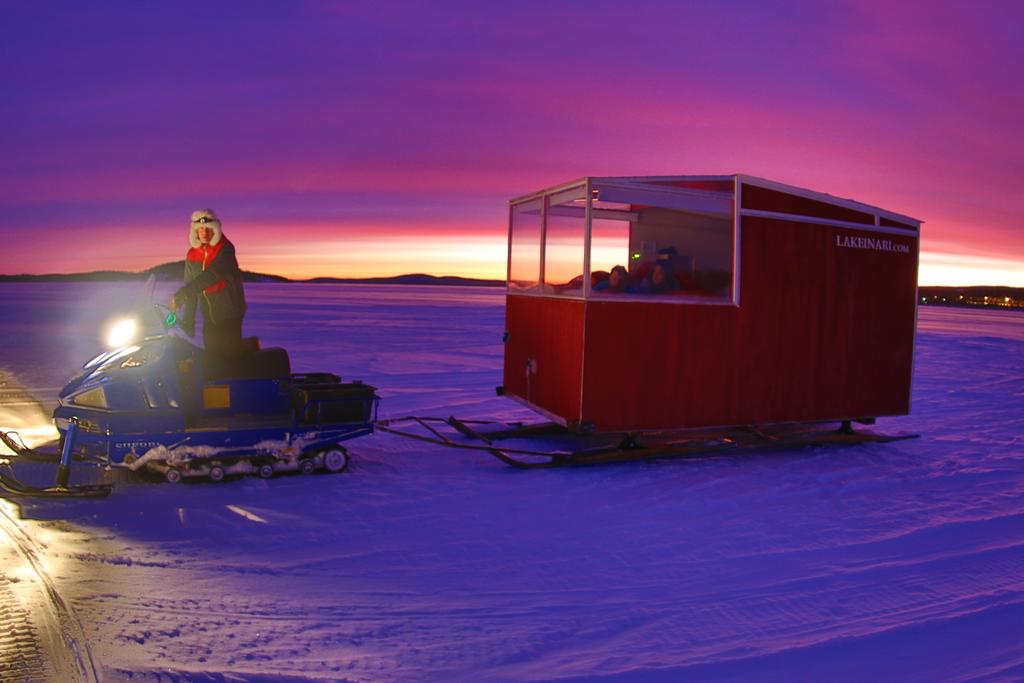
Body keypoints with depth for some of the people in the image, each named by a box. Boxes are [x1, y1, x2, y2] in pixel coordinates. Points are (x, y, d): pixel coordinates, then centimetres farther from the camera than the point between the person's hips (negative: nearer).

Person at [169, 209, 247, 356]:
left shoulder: (225, 249, -12)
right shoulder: (192, 255, 8)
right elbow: (191, 288, 13)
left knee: (230, 355, -11)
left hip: (229, 315, -6)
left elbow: (212, 275, -28)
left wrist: (180, 294, -34)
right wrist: (188, 321, 9)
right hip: (209, 318, 6)